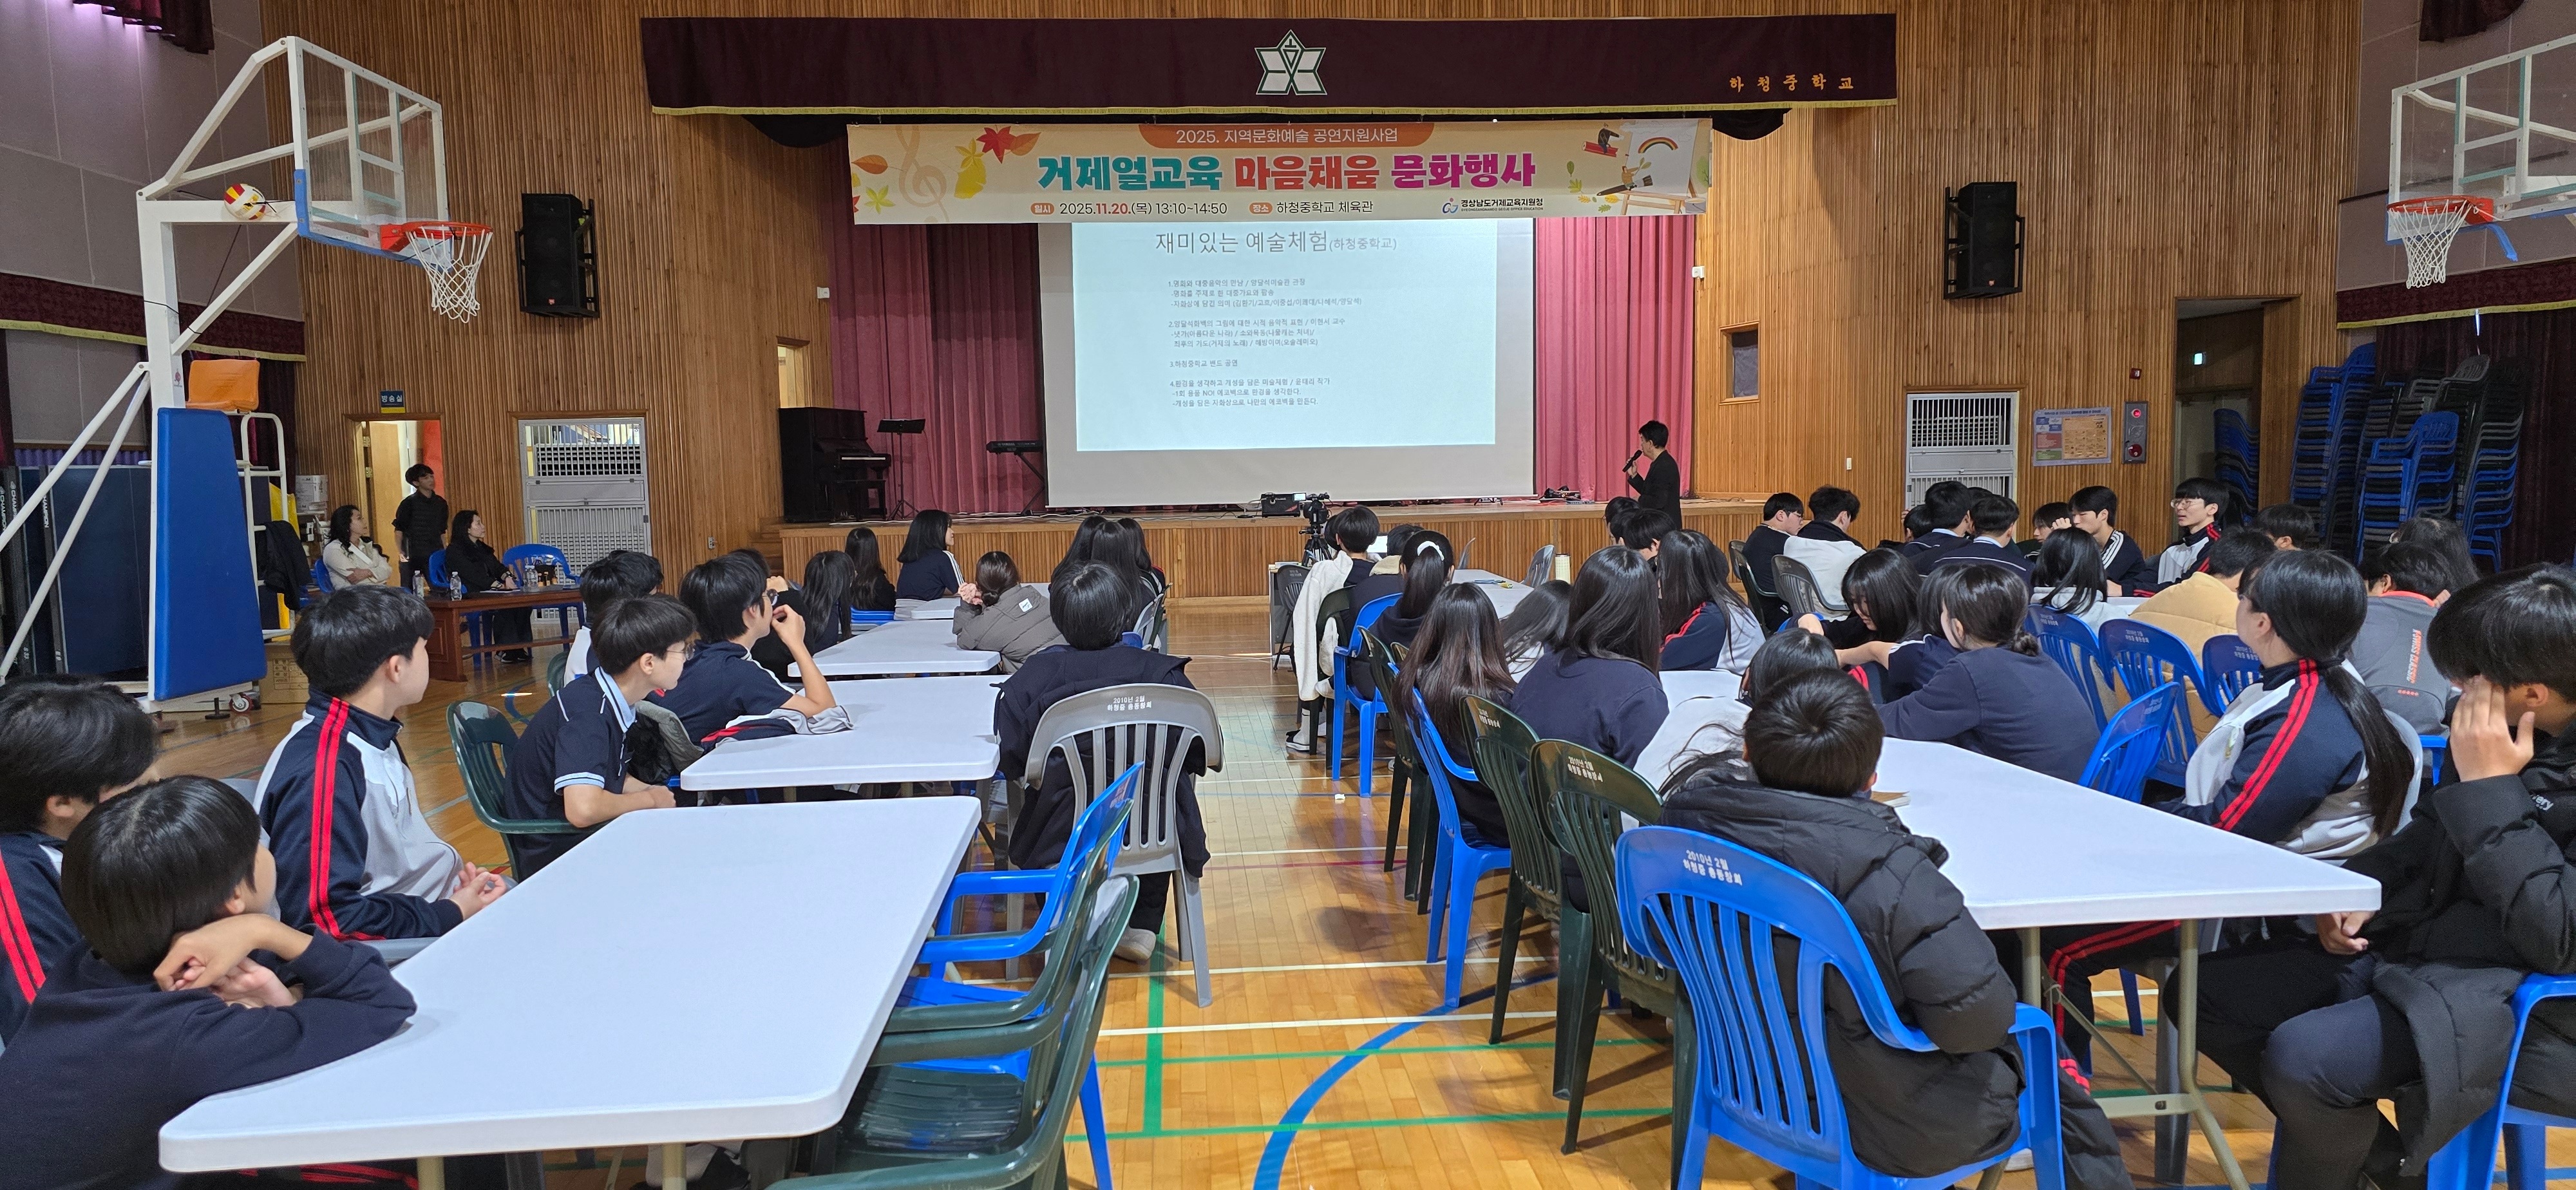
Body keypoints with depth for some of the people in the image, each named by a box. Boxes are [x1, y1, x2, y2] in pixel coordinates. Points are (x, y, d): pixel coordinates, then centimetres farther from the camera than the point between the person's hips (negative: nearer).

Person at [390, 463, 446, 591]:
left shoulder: (440, 503, 11)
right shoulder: (409, 503, -3)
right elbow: (399, 530, -4)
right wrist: (401, 551, -16)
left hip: (435, 556, 4)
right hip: (412, 557, -4)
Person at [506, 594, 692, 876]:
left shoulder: (610, 702, 2)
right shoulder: (588, 711, -25)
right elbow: (583, 808, -36)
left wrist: (655, 792, -2)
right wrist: (651, 799, -18)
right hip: (556, 856, -8)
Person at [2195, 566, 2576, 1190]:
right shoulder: (2509, 730, 4)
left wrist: (2488, 787, -24)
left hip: (2522, 1003, -9)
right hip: (2406, 945, 9)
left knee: (2302, 1059, -30)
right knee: (2206, 995, 2)